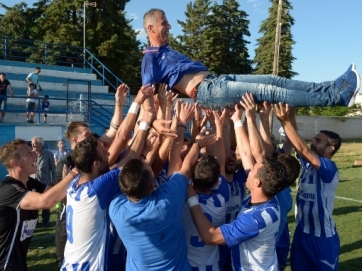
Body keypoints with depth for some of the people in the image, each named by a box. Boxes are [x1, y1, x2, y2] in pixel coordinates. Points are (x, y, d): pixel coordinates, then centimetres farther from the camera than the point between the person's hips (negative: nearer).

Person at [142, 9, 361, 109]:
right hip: (206, 90, -9)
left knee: (273, 80, -3)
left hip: (216, 80, 9)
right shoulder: (151, 57, 1)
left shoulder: (168, 52, 28)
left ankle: (331, 89, -5)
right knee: (268, 91, -17)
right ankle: (334, 97, -15)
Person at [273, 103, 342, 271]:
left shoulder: (329, 168, -20)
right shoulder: (308, 162, 2)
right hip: (302, 232, 7)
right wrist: (287, 118, -17)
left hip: (323, 237, -7)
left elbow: (302, 149, -33)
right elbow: (294, 143, -6)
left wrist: (285, 121, -34)